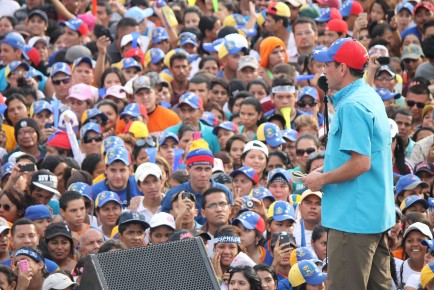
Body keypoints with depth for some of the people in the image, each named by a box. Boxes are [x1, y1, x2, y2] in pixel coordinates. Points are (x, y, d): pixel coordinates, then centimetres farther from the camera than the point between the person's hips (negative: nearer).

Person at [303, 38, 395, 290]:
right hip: (379, 214, 10)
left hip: (353, 217, -10)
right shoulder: (373, 99, 14)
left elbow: (361, 162, -25)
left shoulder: (352, 106, -18)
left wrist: (323, 179, -12)